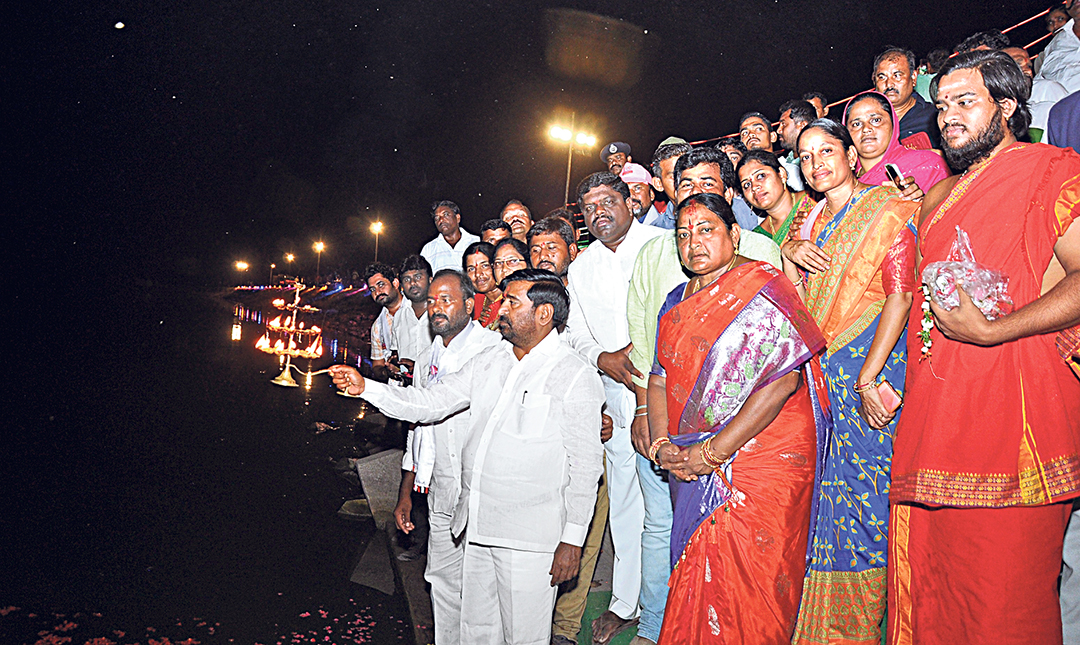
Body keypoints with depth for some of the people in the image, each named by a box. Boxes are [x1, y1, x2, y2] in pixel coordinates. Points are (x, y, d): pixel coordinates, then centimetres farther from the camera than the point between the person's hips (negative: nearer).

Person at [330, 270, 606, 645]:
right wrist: (364, 388, 0)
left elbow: (585, 465, -10)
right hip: (477, 528, 6)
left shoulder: (576, 375, -10)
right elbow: (430, 404, 10)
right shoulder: (488, 362, 9)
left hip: (530, 536, -6)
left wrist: (572, 539, -12)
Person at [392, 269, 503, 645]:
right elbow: (417, 427, 18)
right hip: (442, 497, 6)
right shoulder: (427, 361, 13)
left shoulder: (495, 349, -9)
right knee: (442, 582, 15)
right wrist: (405, 494, 18)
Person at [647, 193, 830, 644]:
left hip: (760, 460, -6)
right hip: (690, 467, 6)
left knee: (743, 580, -2)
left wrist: (713, 452, -18)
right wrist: (662, 445, -4)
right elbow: (660, 378, 13)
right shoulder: (677, 301, 14)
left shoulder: (764, 290, -8)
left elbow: (782, 380, -18)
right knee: (696, 577, 13)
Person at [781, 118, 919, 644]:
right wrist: (791, 255, -1)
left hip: (873, 363, -5)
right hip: (821, 372, 6)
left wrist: (867, 378, -19)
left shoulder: (886, 209, -2)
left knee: (864, 485, -2)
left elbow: (900, 296, -12)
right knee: (829, 496, 7)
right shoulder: (814, 220, 17)